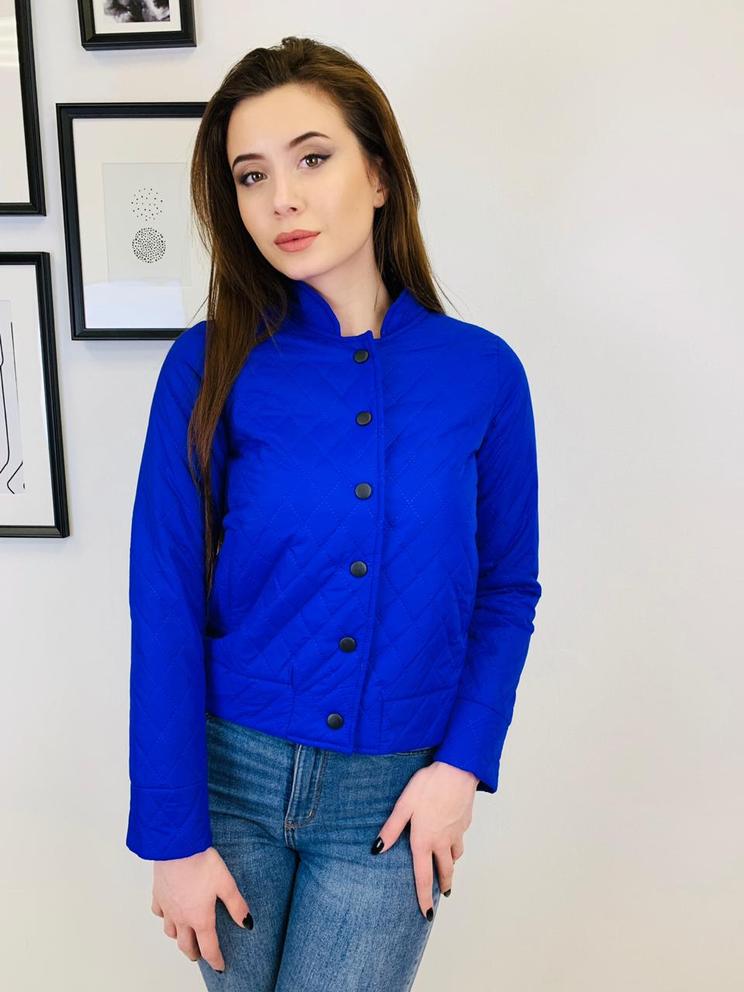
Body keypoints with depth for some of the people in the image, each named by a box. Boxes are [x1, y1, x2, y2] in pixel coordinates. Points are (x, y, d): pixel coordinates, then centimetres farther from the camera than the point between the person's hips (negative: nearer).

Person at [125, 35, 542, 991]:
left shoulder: (482, 372, -5)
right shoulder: (211, 366, -8)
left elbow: (507, 588, 2)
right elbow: (165, 603, -9)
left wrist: (461, 764, -7)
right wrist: (172, 832, -9)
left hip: (392, 799, 0)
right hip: (233, 771, 1)